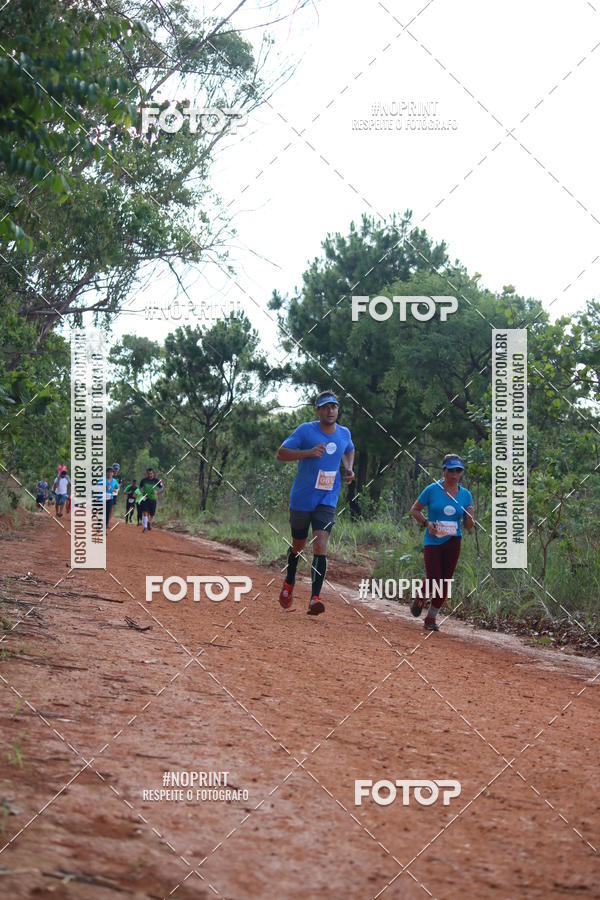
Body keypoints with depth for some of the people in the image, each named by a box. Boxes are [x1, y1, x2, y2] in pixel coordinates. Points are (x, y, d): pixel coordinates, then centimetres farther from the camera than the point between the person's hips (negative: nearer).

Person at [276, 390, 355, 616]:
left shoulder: (344, 434, 5)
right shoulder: (306, 430, -9)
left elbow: (349, 451, 28)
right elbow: (281, 453, -12)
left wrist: (349, 468, 8)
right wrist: (308, 452, -25)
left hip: (327, 501, 2)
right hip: (302, 498, -2)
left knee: (320, 545, -16)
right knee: (298, 545, 14)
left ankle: (315, 598, -22)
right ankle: (289, 583, 43)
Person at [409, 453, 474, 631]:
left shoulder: (465, 495, 5)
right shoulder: (432, 490, -3)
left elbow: (469, 527, 9)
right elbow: (414, 510, 5)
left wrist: (470, 517, -14)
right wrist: (426, 523, -11)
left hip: (453, 542, 3)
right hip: (433, 541, -3)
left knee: (445, 582, 1)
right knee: (434, 581, -9)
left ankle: (431, 618, 16)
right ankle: (420, 598, 26)